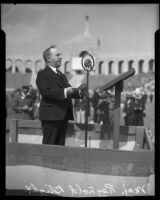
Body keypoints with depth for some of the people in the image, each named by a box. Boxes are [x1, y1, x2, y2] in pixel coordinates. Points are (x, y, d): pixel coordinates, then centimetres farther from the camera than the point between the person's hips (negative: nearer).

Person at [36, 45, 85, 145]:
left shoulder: (62, 75, 22)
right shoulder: (43, 74, -5)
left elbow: (69, 90, 19)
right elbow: (46, 92, -18)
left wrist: (80, 93, 0)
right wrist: (64, 92, -26)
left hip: (63, 117, 8)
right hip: (51, 116, -8)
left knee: (60, 146, 9)